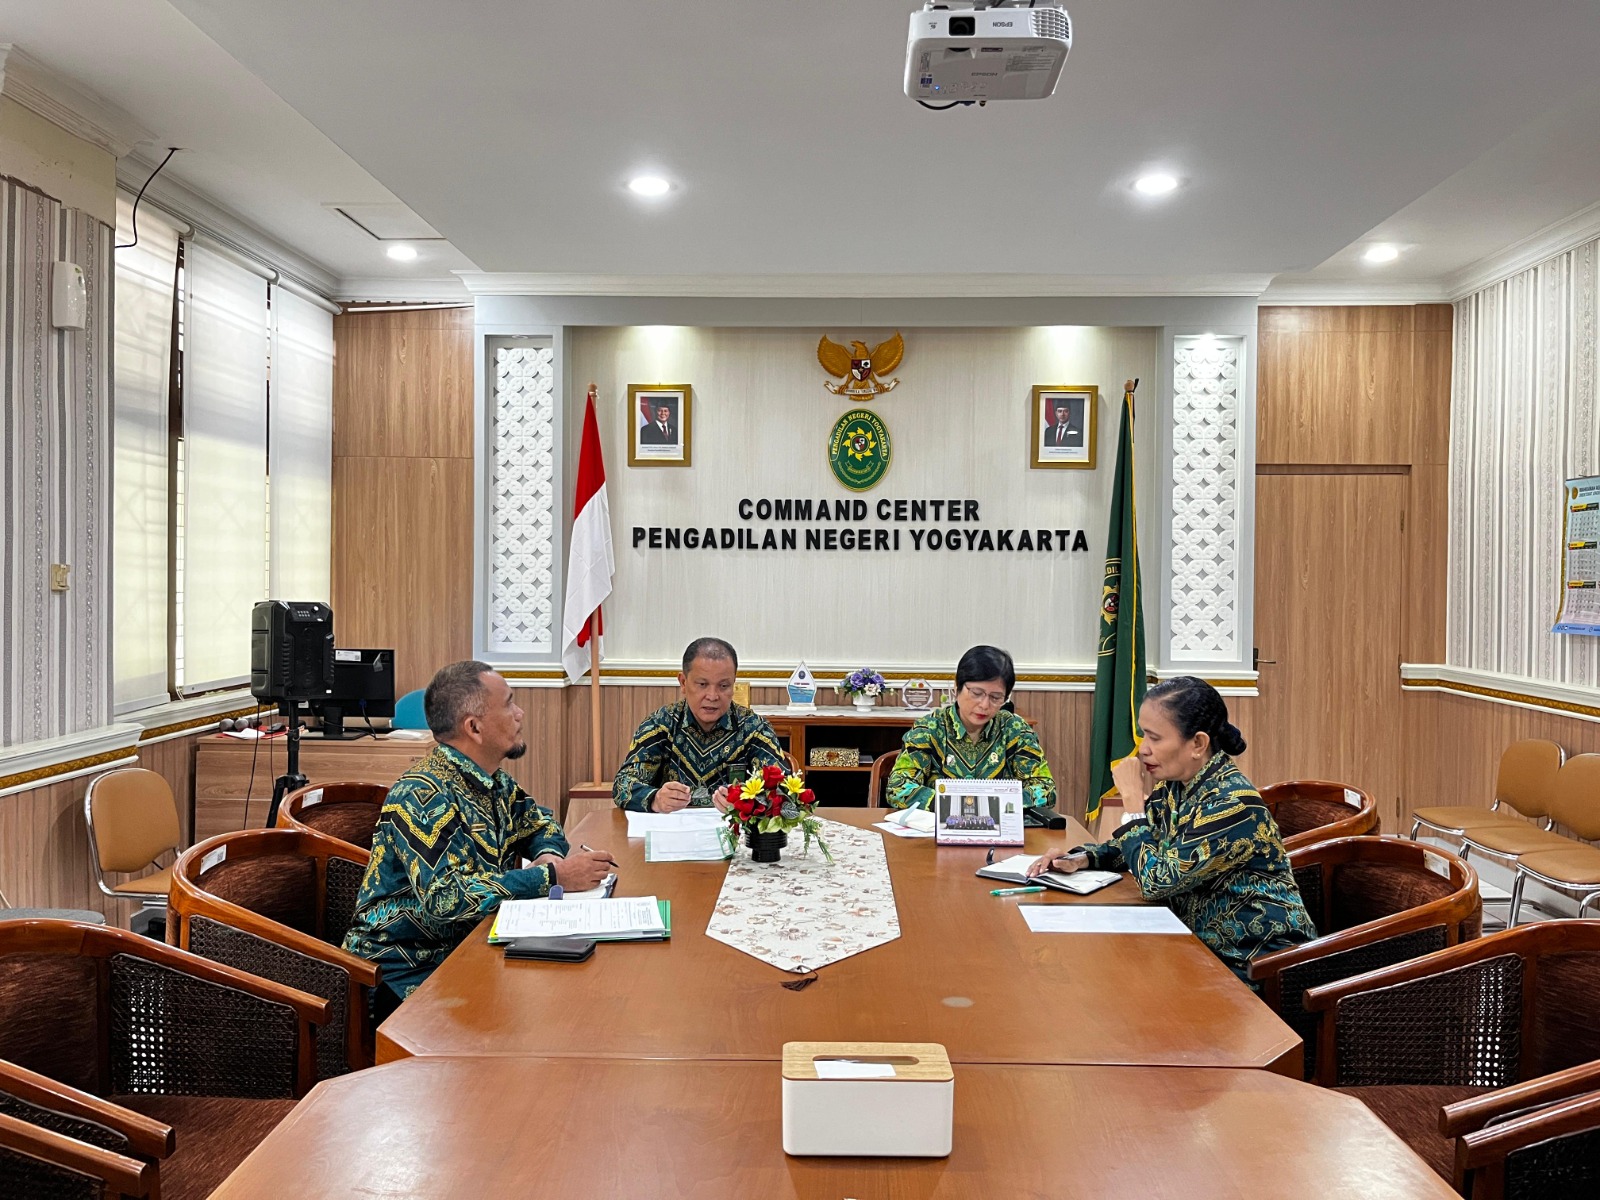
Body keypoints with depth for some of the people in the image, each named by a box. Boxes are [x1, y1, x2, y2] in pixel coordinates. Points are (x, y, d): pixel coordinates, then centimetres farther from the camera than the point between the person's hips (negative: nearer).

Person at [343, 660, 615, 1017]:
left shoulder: (493, 781, 3)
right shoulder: (423, 796, -21)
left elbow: (539, 822, 19)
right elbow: (446, 897, -30)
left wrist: (548, 854, -4)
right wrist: (553, 876, -26)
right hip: (408, 973, -7)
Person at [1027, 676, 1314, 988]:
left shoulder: (1233, 803, -25)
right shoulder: (1175, 785, -1)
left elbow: (1157, 879, -26)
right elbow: (1133, 843, 14)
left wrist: (1133, 798, -19)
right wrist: (1080, 858, -4)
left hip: (1252, 964, -7)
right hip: (1203, 943, 7)